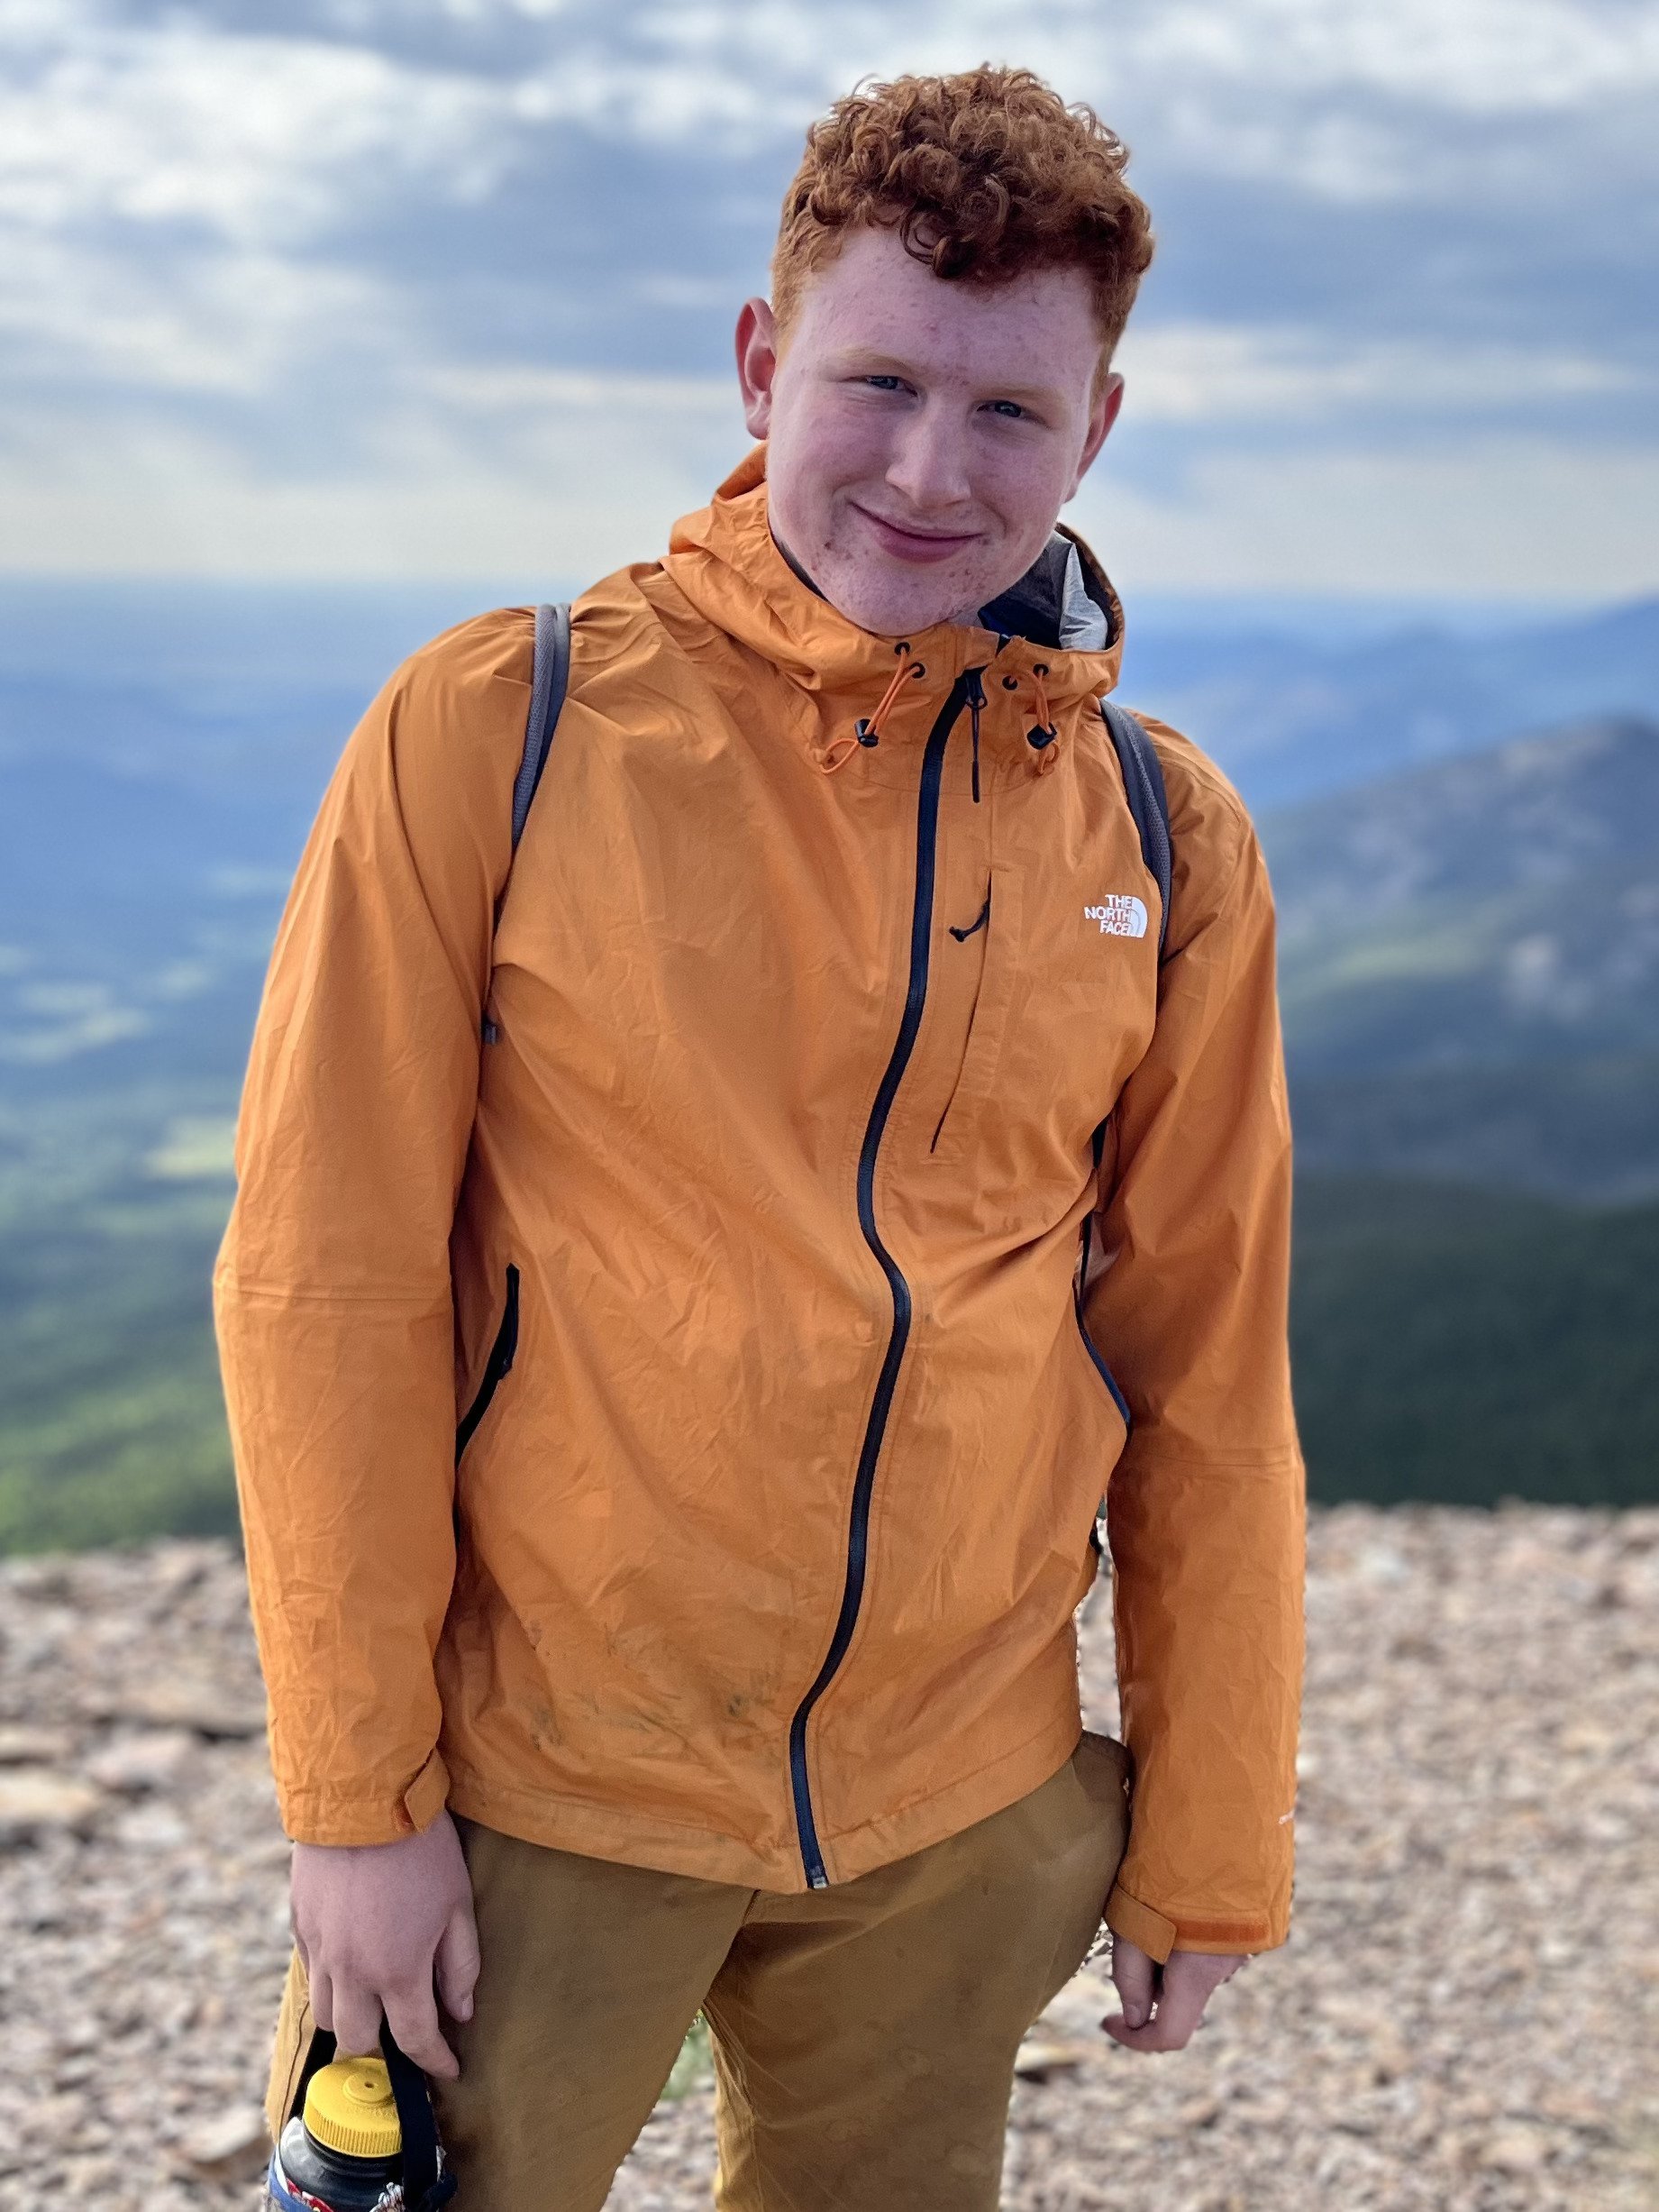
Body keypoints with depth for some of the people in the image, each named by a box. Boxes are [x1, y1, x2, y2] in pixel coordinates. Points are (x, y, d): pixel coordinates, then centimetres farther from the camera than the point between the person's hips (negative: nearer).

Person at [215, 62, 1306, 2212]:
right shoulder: (494, 729, -9)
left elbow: (1207, 1383, 5)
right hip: (535, 1788, -2)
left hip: (963, 1824, 3)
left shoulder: (1169, 841, 0)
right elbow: (326, 1285, -8)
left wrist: (1208, 1852, 8)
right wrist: (353, 1793, -8)